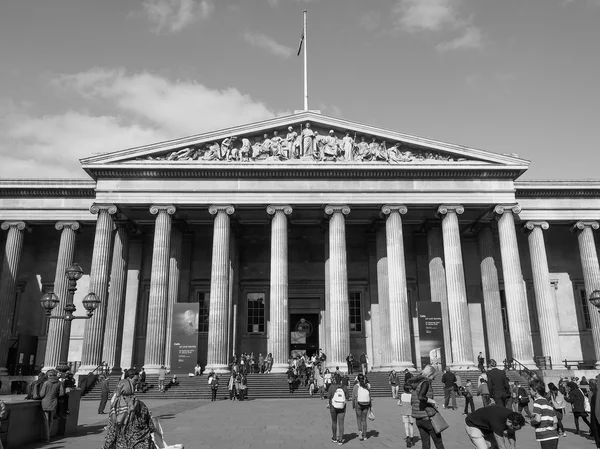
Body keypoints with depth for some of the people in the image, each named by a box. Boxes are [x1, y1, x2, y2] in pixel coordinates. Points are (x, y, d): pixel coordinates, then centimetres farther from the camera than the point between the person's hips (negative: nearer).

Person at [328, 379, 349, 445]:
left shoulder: (332, 387, -13)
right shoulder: (344, 388, -7)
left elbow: (328, 397, -10)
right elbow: (347, 398, -2)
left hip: (333, 407, -1)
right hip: (342, 408, 1)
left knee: (334, 422, 17)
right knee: (341, 423, 6)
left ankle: (334, 438, 28)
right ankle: (340, 440, 4)